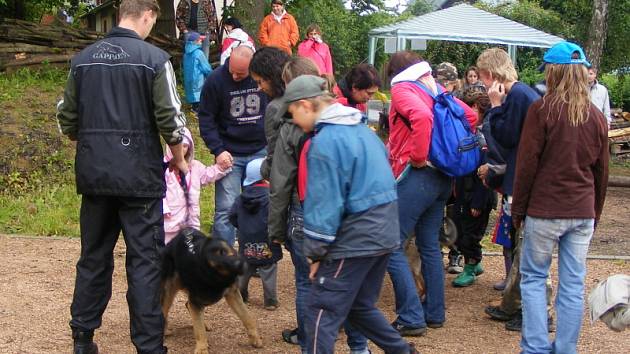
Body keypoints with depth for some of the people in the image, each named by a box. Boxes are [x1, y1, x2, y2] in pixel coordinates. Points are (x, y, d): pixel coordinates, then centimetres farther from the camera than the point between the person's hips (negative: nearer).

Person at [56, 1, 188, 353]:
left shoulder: (83, 58, 7)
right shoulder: (154, 58, -8)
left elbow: (67, 119, 10)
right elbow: (170, 119, -10)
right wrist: (180, 159, 6)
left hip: (92, 174, 5)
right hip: (139, 175, -5)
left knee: (94, 257, 15)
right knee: (145, 261, 1)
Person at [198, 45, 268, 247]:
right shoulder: (216, 79, -11)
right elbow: (206, 118, -5)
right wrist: (218, 150, -13)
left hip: (261, 151, 2)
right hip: (229, 154, -2)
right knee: (226, 208, -5)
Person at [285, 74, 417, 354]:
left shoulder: (325, 142, -16)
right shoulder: (362, 129, 12)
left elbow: (324, 203, -18)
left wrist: (316, 252, -9)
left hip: (354, 240, -9)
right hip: (383, 234, 9)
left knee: (321, 313, -2)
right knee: (360, 306, 23)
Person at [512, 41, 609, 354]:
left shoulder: (542, 109, -9)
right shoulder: (596, 116, 7)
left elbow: (526, 164, -8)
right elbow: (601, 172, 12)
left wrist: (518, 208, 0)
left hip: (545, 210, -4)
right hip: (583, 213, 4)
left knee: (533, 278, 7)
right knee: (573, 284, 7)